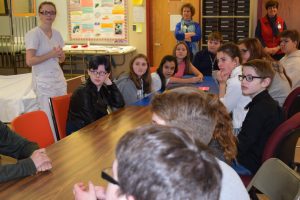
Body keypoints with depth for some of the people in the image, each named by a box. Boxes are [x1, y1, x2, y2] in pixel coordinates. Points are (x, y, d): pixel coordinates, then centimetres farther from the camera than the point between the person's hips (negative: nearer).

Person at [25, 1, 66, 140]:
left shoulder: (57, 34, 10)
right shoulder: (33, 34, -11)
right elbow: (30, 61, -18)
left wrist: (60, 54, -5)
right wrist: (51, 54, -18)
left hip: (59, 79, 6)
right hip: (43, 82, -6)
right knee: (50, 118, -3)